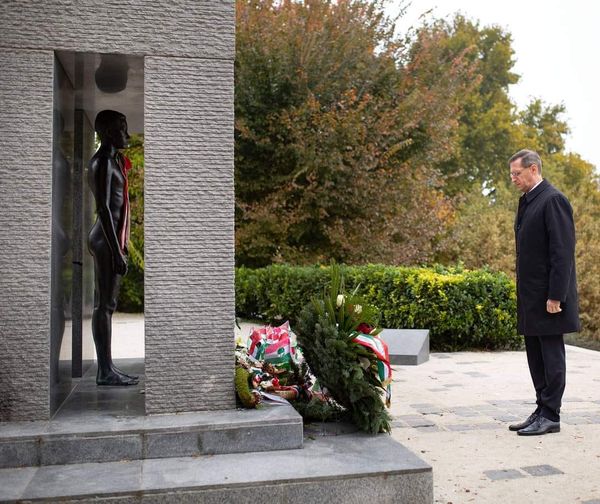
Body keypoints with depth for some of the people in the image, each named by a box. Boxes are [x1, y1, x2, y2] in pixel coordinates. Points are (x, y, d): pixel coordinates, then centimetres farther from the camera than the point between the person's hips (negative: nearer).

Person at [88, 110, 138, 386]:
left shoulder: (109, 160, 18)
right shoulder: (103, 162, -12)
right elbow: (103, 208, -20)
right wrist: (116, 251, -22)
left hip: (109, 239, 10)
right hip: (107, 240, -10)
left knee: (106, 303, 10)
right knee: (105, 304, -7)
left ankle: (107, 368, 16)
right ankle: (105, 372, -2)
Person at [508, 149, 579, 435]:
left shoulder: (553, 200, -13)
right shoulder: (527, 201, 15)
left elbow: (563, 251, -18)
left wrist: (555, 295, -20)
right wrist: (523, 293, 16)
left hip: (548, 295, -9)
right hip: (531, 296, 9)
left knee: (551, 356, 0)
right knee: (536, 356, 14)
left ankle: (550, 417, 10)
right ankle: (542, 411, 24)